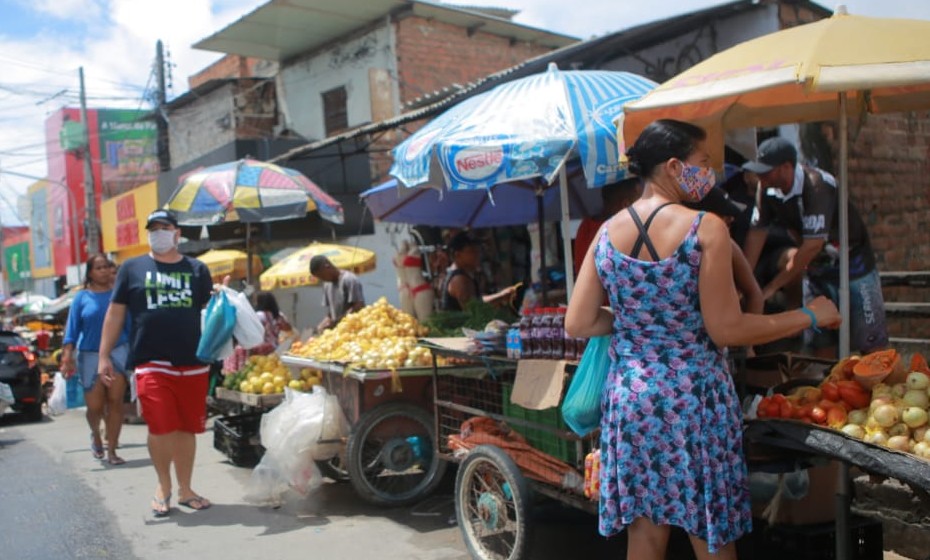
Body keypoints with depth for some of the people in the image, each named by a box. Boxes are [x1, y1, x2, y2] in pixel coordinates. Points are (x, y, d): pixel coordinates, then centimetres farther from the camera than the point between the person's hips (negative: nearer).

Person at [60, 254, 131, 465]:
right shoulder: (82, 298, 4)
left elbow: (130, 324, 5)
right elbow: (72, 329, 1)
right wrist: (67, 357, -8)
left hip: (118, 352, 0)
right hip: (89, 355, 1)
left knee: (115, 401, -8)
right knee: (95, 407, 4)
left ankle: (112, 450, 3)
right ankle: (96, 435, 37)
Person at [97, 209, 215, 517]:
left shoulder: (197, 269, 10)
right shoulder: (132, 268, 7)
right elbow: (115, 313, 8)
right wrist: (104, 356, 4)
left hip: (193, 363, 2)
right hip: (151, 363, -2)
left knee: (187, 429, 8)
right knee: (161, 428, -7)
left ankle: (185, 489, 23)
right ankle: (163, 485, 16)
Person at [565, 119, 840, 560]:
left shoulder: (608, 232, 2)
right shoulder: (705, 229, -12)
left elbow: (577, 325, 1)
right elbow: (727, 330, -12)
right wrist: (810, 316, -1)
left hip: (629, 394, 5)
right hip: (693, 397, -5)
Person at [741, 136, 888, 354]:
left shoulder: (815, 186, -30)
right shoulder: (767, 189, -11)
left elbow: (812, 246, -32)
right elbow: (757, 231, -9)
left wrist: (772, 287, -29)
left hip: (852, 261, -6)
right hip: (817, 265, 6)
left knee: (870, 342, -1)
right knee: (824, 344, 7)